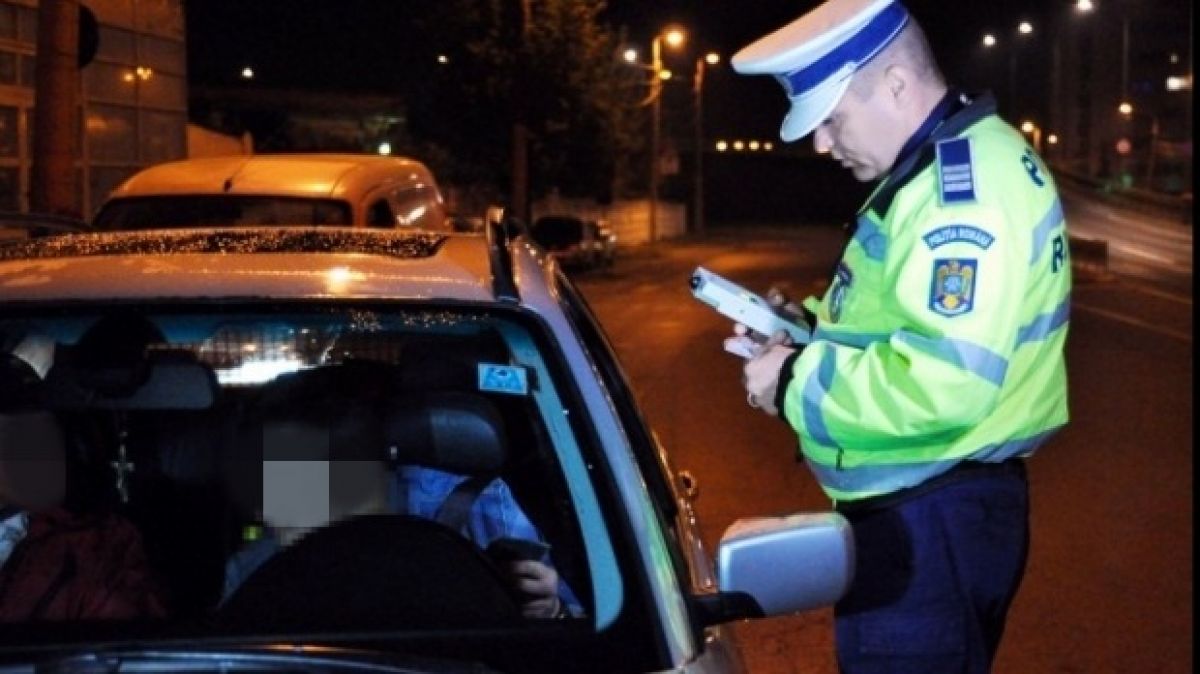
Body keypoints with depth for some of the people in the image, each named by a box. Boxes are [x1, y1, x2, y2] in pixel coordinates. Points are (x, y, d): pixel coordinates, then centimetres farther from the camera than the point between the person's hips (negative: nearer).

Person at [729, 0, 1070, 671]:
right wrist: (808, 330, 6)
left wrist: (797, 382, -20)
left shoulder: (968, 184, -22)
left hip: (931, 521, -11)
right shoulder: (945, 168, 13)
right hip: (913, 505, 11)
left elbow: (945, 383, -30)